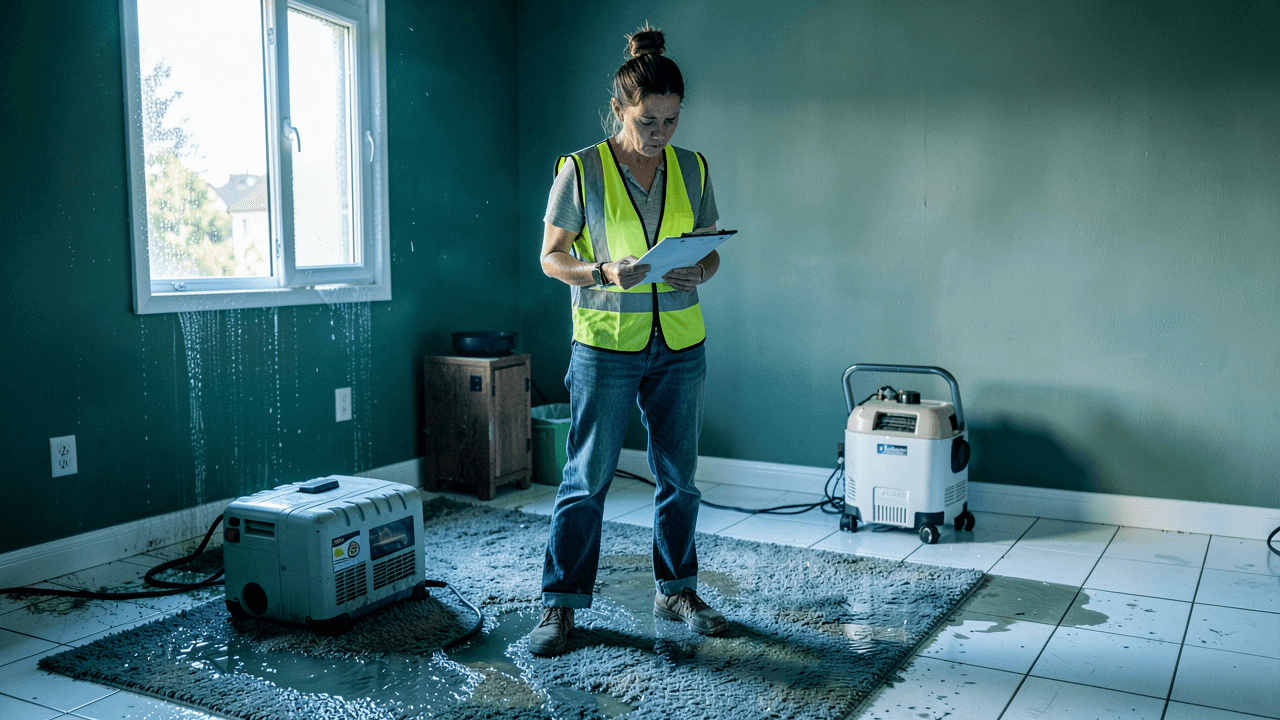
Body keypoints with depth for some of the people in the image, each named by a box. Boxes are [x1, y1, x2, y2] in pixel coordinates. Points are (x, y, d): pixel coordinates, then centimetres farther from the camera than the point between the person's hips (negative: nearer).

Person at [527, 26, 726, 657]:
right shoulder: (580, 170, -6)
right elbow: (550, 256, -2)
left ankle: (676, 591, 28)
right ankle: (560, 605, 13)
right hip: (605, 346, -4)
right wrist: (602, 272, -21)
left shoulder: (692, 169, 5)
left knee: (678, 477, 11)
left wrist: (699, 273, -13)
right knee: (586, 480, 1)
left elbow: (711, 251, 11)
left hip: (680, 347, 4)